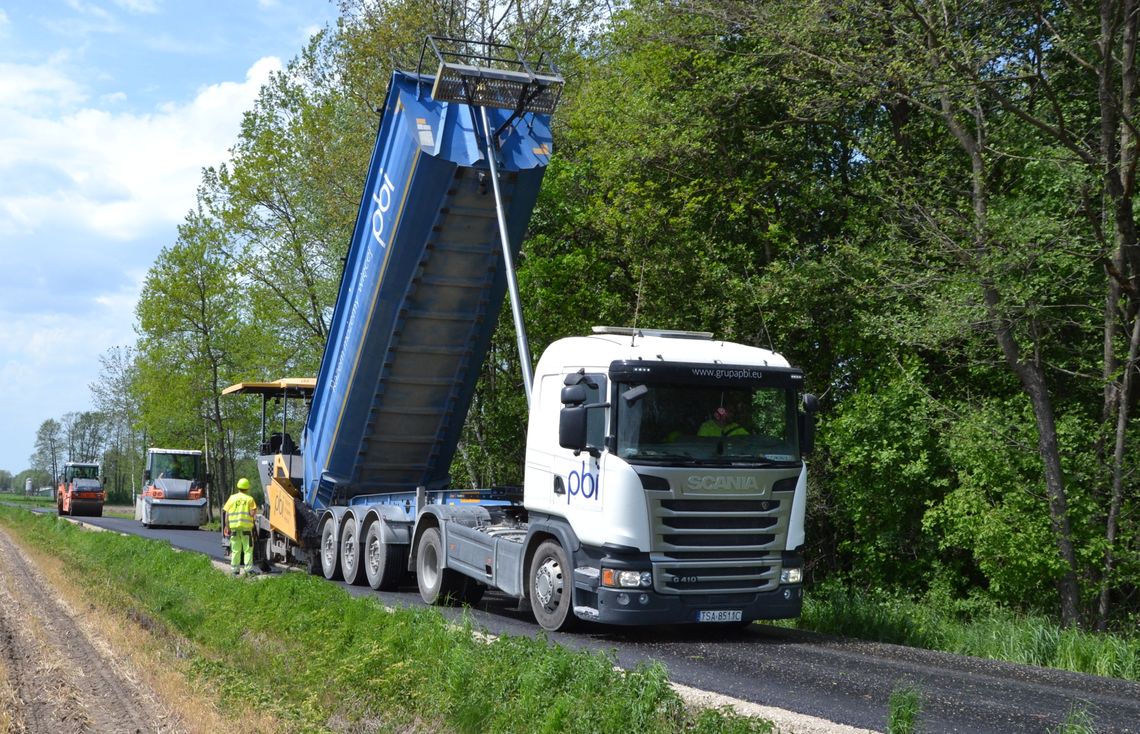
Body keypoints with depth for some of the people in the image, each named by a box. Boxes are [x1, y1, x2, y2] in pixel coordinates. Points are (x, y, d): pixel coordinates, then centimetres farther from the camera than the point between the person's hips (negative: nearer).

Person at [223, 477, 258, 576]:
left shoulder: (232, 498, 5)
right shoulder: (249, 499, -3)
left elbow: (226, 513, 3)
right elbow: (252, 513, -11)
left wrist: (227, 526, 8)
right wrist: (255, 510, 11)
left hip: (234, 527, 2)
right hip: (246, 527, -2)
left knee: (235, 550, 10)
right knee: (248, 549, 3)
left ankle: (235, 569, 11)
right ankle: (248, 569, -2)